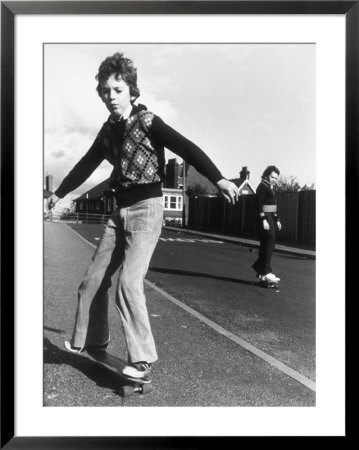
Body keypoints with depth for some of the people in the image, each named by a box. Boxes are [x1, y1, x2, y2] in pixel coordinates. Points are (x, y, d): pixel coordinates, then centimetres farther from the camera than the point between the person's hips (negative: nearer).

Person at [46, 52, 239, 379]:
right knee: (93, 279, 11)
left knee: (129, 282, -17)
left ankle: (142, 358, -4)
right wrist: (59, 193, 33)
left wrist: (218, 178, -36)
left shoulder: (147, 121, -9)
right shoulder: (108, 130, 10)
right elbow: (86, 165, 23)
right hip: (120, 211, 7)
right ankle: (90, 339, 31)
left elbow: (186, 148, -21)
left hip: (146, 209, -7)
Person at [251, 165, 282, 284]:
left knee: (266, 245, 11)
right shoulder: (262, 186, -8)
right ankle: (266, 273, -7)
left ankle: (260, 270, 19)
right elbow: (259, 204, -17)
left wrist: (277, 220, 20)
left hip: (271, 218, 9)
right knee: (269, 244, -10)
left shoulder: (270, 188, 20)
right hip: (266, 218, -9)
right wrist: (264, 220, -23)